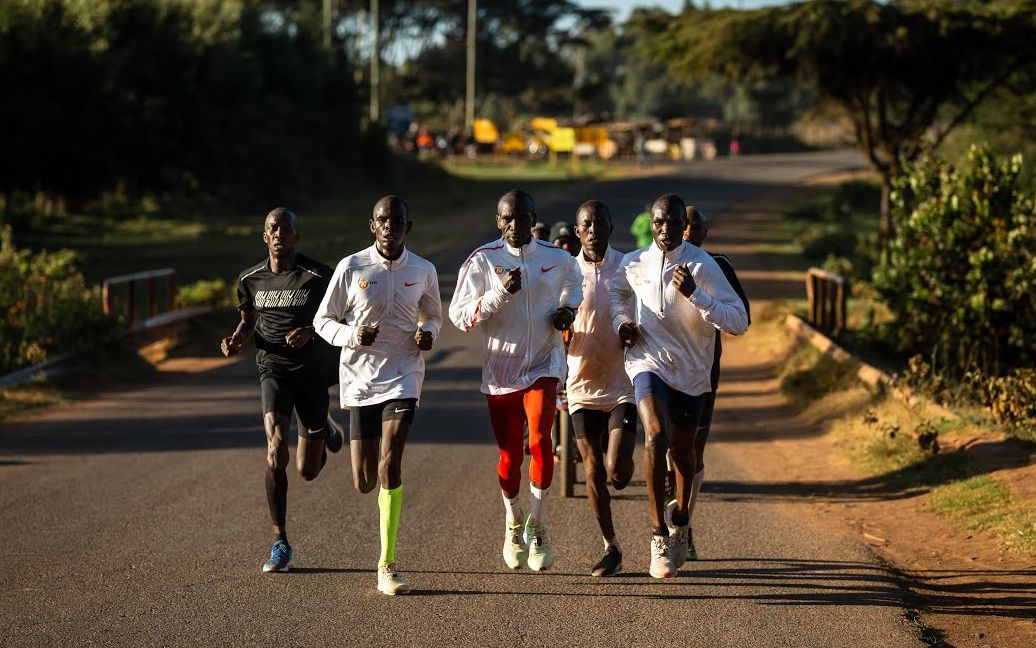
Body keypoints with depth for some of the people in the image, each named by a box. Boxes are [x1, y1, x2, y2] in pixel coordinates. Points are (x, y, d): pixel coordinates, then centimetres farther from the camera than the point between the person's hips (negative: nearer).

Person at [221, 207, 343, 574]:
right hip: (273, 368, 1)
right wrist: (237, 339, -4)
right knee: (276, 453, -22)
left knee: (308, 471, 7)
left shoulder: (318, 276, -8)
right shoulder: (250, 279, 2)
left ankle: (324, 432, 46)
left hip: (312, 372, -1)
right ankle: (279, 544, -13)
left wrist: (311, 332, -20)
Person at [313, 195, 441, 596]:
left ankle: (387, 566, -14)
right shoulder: (351, 268, -2)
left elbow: (434, 316, 20)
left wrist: (428, 333, -4)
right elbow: (323, 320, 5)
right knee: (364, 482, 2)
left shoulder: (423, 271, 3)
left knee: (390, 464, -18)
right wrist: (353, 335, -15)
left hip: (402, 377, -1)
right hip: (360, 379, 1)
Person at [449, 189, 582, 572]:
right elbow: (458, 315, -11)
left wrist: (568, 310, 4)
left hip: (543, 364, 0)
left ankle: (537, 527, -8)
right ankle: (513, 522, 36)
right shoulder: (483, 260, -6)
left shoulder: (557, 259, 1)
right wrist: (499, 293, -24)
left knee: (540, 440, -21)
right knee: (509, 456, 8)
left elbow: (574, 284, 25)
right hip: (500, 368, 0)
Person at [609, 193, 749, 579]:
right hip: (648, 362, 0)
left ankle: (679, 518, 45)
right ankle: (659, 533, -18)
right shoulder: (633, 265, -2)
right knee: (656, 436, -25)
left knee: (683, 450, 14)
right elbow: (618, 294, 24)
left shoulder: (703, 266, -13)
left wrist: (694, 294, -30)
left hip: (691, 372, 0)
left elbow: (739, 322, -19)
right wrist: (621, 322, 4)